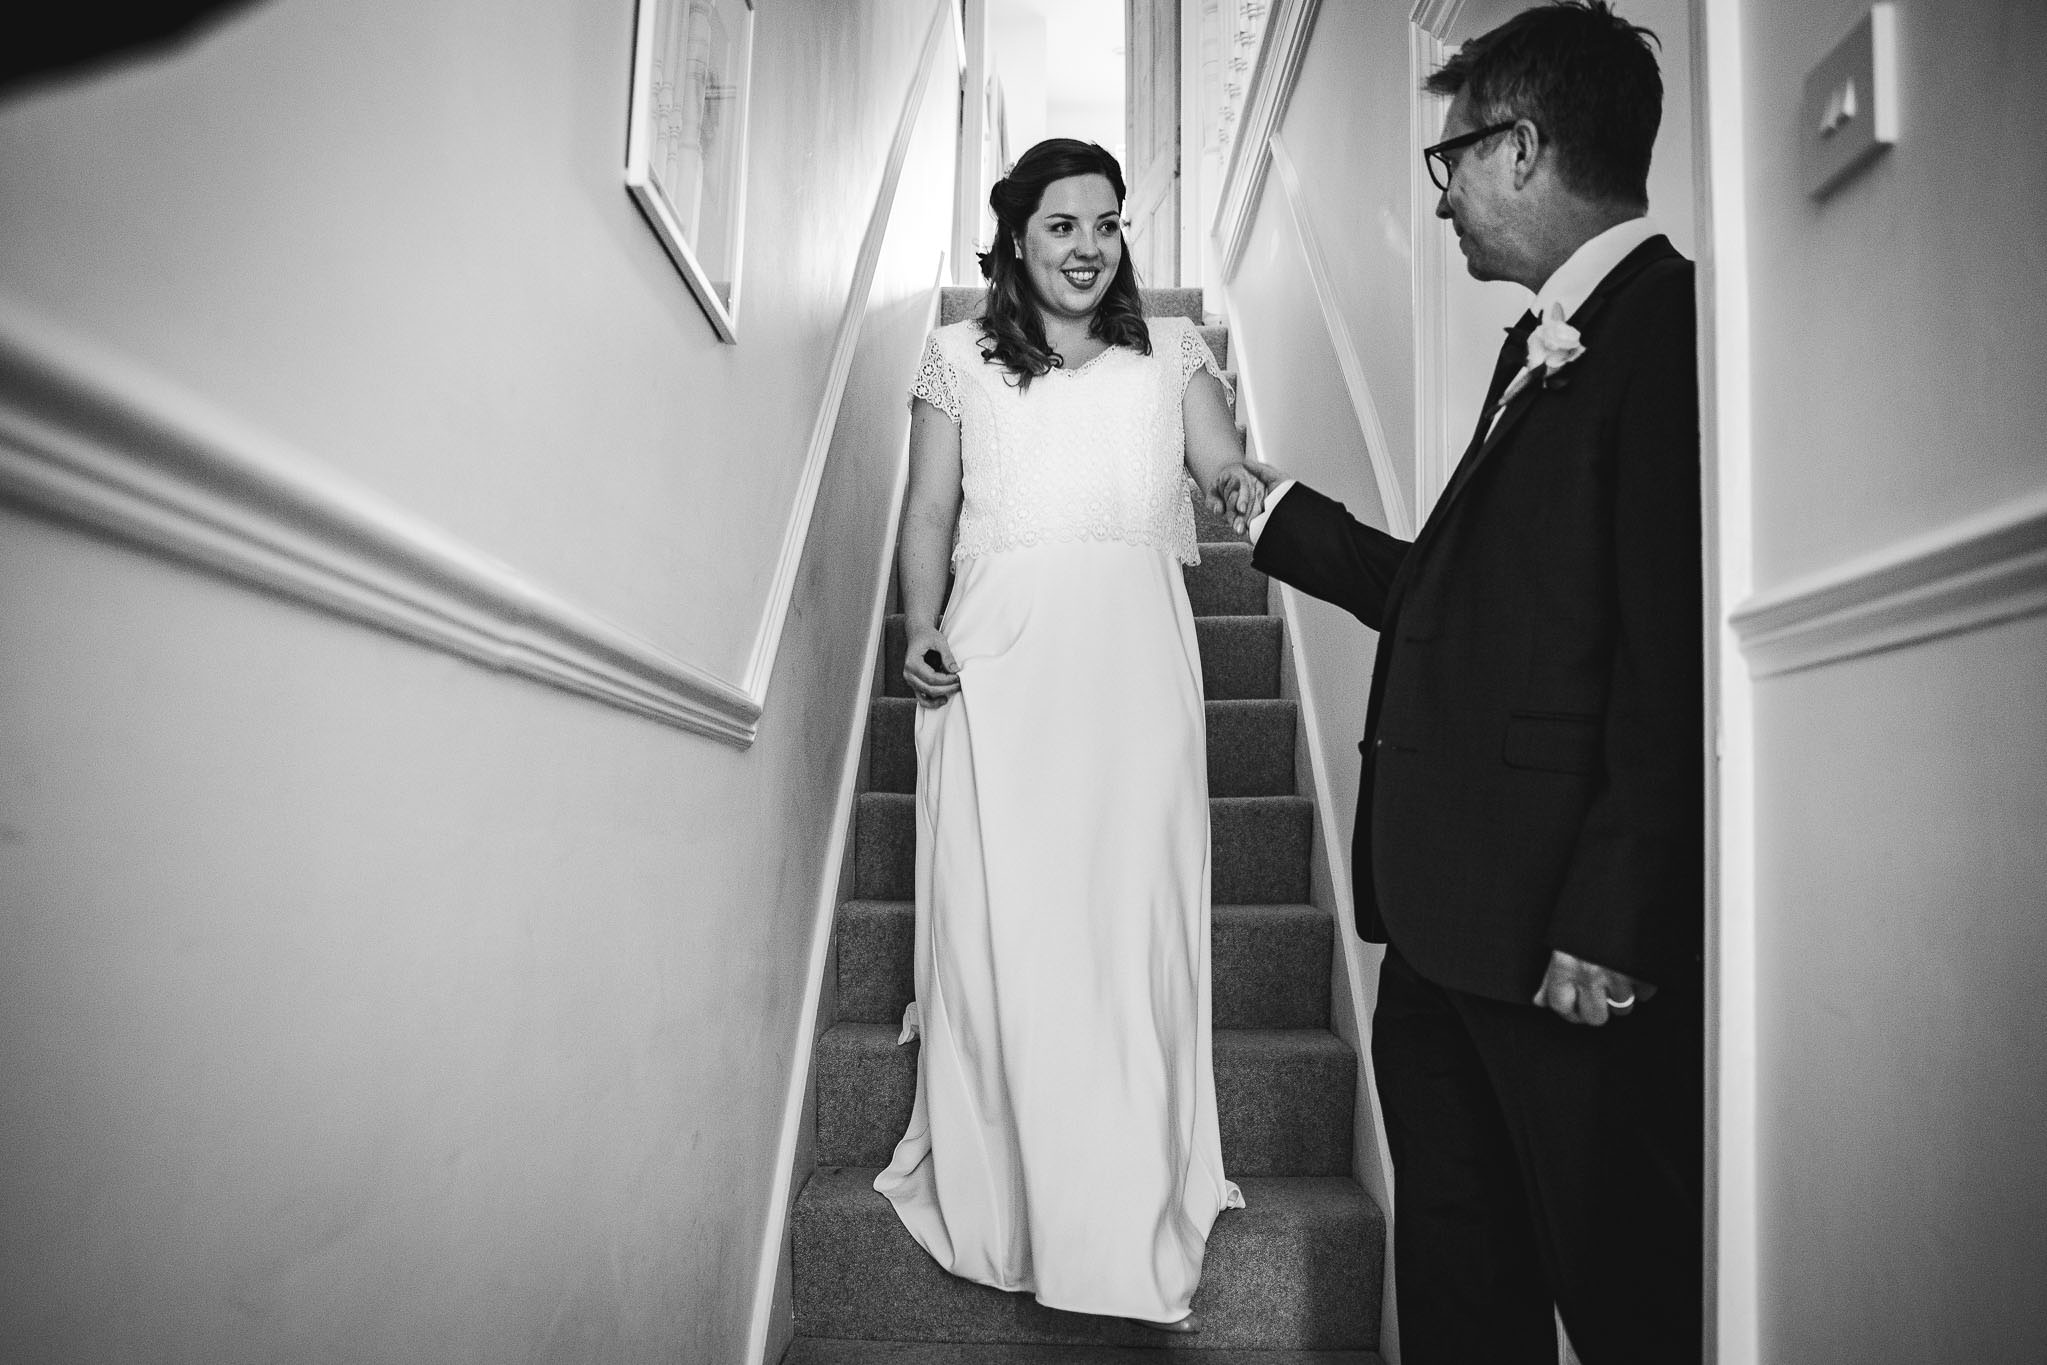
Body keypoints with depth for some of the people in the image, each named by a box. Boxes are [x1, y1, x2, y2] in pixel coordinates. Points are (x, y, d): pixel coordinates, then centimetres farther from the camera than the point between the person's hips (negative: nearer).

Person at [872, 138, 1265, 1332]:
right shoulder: (961, 359, 13)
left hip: (1135, 673, 1)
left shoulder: (1172, 351, 15)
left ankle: (1141, 1228, 14)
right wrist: (922, 627, -3)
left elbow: (1222, 460, 3)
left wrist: (1240, 481, -21)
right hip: (998, 673, 0)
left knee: (1138, 932, 0)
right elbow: (929, 514, 12)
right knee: (999, 933, 0)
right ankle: (1001, 1207, 16)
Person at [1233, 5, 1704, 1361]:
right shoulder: (1543, 346, 18)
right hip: (1449, 921, 9)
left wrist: (1610, 928, -21)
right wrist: (1281, 509, 27)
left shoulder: (1669, 329, -11)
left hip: (1568, 940, -9)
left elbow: (1676, 660, -19)